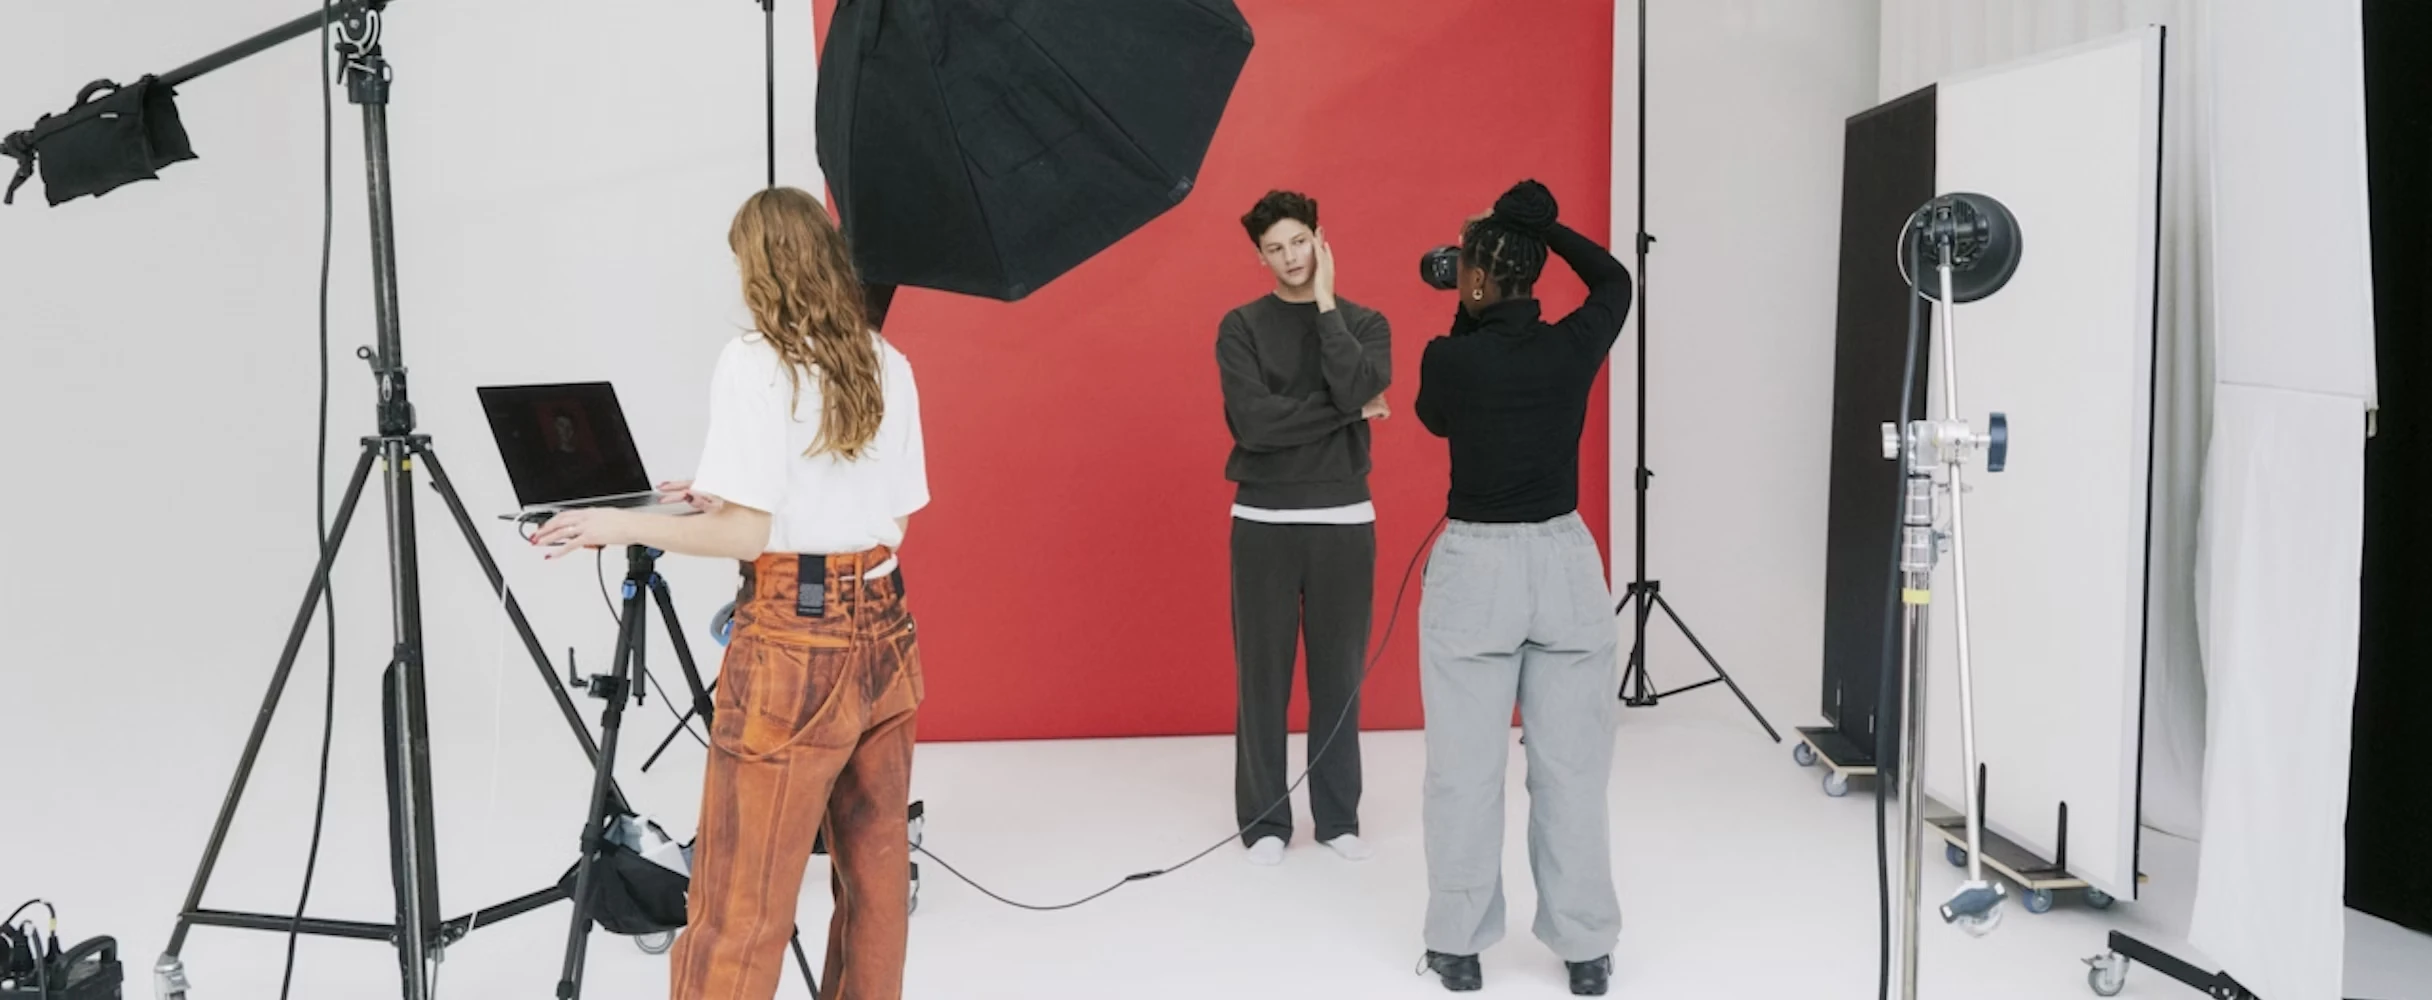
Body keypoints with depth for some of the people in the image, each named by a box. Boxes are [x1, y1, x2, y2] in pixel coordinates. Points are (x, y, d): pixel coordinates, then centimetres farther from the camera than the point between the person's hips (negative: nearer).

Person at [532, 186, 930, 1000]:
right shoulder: (889, 365, 8)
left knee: (738, 904, -1)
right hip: (882, 634, 7)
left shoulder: (754, 362, -10)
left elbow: (746, 534, -14)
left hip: (794, 644, -6)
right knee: (875, 872, 14)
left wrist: (622, 525, -2)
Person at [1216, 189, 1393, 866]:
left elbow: (1358, 391, -16)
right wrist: (1345, 412, -11)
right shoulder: (1241, 327, 0)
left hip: (1344, 520, 1)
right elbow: (1253, 421, -14)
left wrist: (1325, 306, -11)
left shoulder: (1364, 323, 5)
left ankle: (1338, 817, 19)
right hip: (1263, 522, -1)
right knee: (1263, 675, 4)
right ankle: (1265, 821, 15)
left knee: (1339, 673, 7)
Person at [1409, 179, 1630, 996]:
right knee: (1572, 765, 8)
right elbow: (1615, 282, 18)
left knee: (1466, 768, 6)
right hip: (1565, 562, 2)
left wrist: (1464, 320, 10)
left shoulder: (1447, 357, -10)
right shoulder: (1573, 348, -3)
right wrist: (1541, 223, 10)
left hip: (1473, 567, -2)